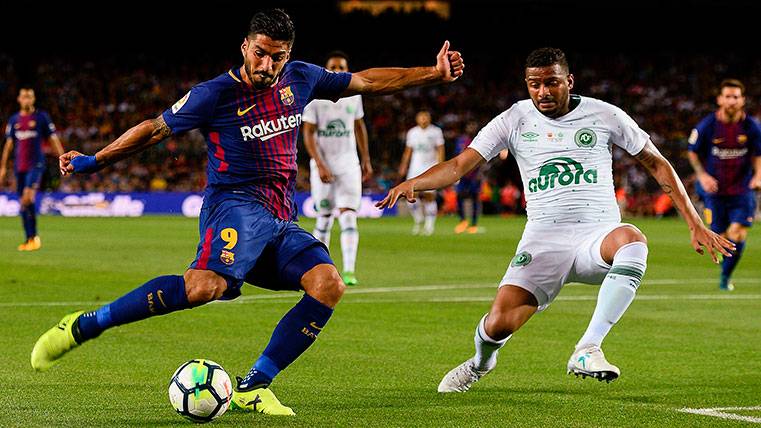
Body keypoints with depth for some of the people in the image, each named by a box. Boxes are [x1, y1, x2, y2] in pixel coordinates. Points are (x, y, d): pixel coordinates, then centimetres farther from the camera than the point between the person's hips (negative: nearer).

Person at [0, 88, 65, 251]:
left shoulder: (42, 117, 1)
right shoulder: (14, 120, 12)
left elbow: (53, 140, 2)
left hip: (36, 164, -5)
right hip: (19, 166, 5)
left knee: (28, 196, -21)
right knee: (23, 202, 4)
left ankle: (34, 237, -15)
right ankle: (30, 239, 11)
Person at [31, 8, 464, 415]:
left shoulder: (299, 79, 13)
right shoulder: (216, 94, -2)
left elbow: (367, 81, 22)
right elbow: (156, 129, 6)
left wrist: (434, 73, 20)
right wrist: (92, 161, 5)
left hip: (281, 222, 6)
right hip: (237, 205, -6)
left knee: (329, 284, -21)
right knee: (207, 285, -35)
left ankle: (253, 387, -15)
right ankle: (83, 326, -25)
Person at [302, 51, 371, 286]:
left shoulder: (354, 95, 5)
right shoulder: (315, 97, -7)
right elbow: (308, 134, -8)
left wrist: (366, 159, 16)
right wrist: (319, 165, -17)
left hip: (348, 163, 2)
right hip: (322, 164, -2)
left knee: (348, 217, -11)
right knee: (324, 217, 5)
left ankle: (349, 271, -18)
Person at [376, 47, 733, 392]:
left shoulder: (603, 115, 3)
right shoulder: (515, 120, 5)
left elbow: (657, 164, 11)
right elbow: (459, 165, 1)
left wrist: (695, 225, 8)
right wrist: (412, 183, -20)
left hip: (598, 235, -1)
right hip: (543, 241, 1)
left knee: (632, 241, -38)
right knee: (498, 324, -16)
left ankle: (587, 350, -34)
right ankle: (481, 362, 25)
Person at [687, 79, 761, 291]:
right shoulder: (707, 125, -10)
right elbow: (693, 151, 4)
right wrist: (702, 175, -10)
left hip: (742, 190, 0)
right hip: (714, 188, 0)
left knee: (738, 234, -14)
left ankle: (725, 277, 7)